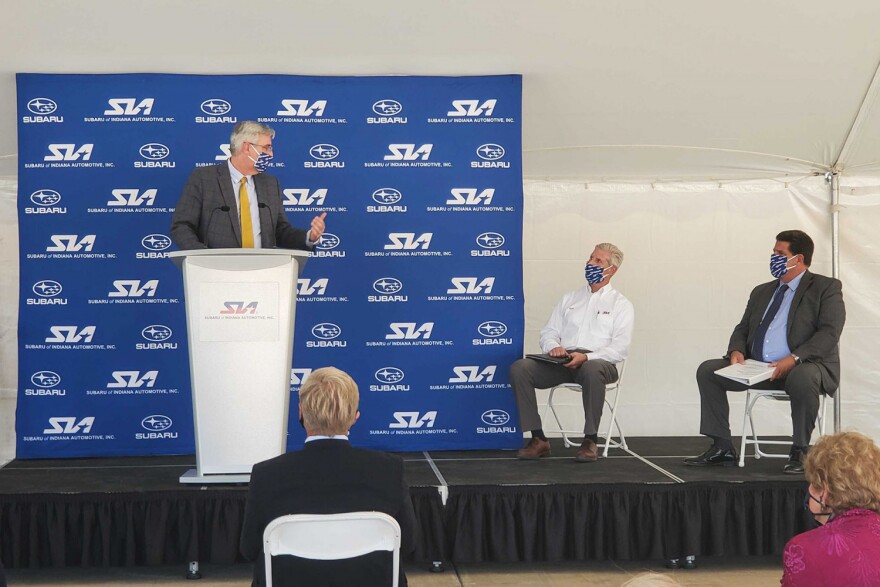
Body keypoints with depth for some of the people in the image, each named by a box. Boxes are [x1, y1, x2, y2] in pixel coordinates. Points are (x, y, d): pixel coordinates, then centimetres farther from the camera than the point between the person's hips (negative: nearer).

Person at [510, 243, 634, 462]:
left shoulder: (620, 304, 12)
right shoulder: (570, 298, 25)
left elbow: (620, 348, -2)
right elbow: (548, 332, 20)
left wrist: (586, 357, -18)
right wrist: (553, 347, -6)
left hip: (597, 362, -4)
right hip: (562, 361, 4)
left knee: (592, 370, -42)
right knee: (519, 368, -23)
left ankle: (590, 440, -27)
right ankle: (538, 439, -21)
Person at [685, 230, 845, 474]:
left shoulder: (826, 288, 1)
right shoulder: (761, 292, 21)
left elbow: (829, 332, -12)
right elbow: (742, 329, 21)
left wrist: (794, 358, -25)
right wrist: (737, 351, -4)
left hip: (804, 367, -6)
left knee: (803, 378, -41)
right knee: (707, 370, -7)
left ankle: (799, 452, -22)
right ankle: (722, 447, -4)